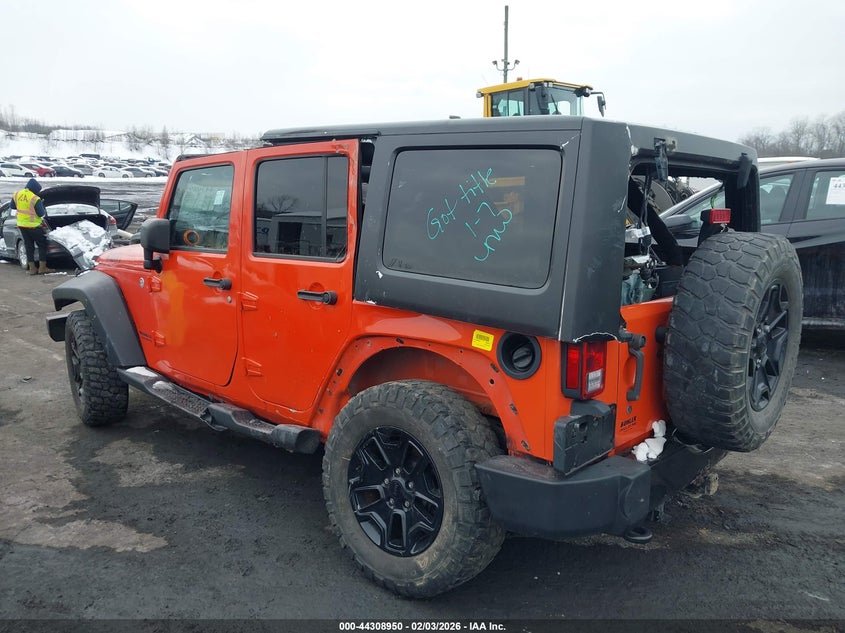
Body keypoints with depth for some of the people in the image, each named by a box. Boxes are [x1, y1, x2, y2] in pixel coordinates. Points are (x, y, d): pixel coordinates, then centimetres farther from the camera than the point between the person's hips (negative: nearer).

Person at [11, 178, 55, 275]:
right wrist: (42, 206, 4)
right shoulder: (35, 199, -20)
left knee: (29, 246, 13)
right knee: (42, 246, 7)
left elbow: (13, 206, 14)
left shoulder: (16, 194, 0)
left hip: (21, 225, 6)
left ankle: (32, 268, 15)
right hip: (34, 226, -6)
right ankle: (42, 268, 6)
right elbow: (41, 214, -15)